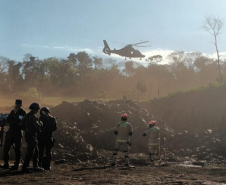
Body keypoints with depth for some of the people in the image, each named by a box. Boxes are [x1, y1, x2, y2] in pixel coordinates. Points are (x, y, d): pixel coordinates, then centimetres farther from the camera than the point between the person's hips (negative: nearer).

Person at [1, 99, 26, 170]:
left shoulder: (23, 112, -4)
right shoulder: (13, 111, 15)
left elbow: (20, 121, -17)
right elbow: (8, 120, 4)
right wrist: (16, 122, -10)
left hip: (18, 133, -6)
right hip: (10, 132, 6)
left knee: (17, 150, -2)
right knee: (6, 148, 5)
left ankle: (16, 165, 2)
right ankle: (6, 164, 12)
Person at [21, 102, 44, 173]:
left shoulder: (27, 116, 12)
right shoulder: (33, 116, -16)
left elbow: (23, 125, 17)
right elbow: (37, 126, -22)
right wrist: (40, 124, -2)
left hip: (28, 135, 10)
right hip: (32, 136, -10)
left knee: (36, 151, 17)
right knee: (30, 152, -7)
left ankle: (36, 166, 23)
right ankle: (24, 167, -6)